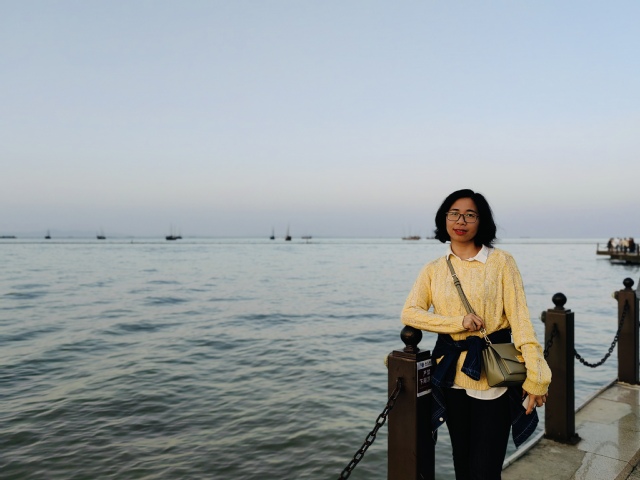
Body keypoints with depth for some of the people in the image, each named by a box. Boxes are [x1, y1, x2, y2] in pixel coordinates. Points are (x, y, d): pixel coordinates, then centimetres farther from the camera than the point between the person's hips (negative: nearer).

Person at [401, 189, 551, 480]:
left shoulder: (501, 262, -4)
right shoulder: (433, 270, 5)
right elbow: (409, 313, -6)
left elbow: (520, 319, -8)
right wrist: (459, 322, -17)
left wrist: (535, 377, -14)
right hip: (452, 376, 3)